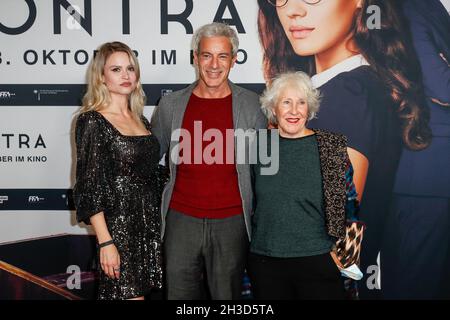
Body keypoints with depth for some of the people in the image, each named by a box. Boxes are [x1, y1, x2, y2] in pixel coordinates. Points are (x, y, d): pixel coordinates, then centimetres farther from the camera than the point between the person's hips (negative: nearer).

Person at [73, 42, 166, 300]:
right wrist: (105, 242, -17)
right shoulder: (92, 121, -9)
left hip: (150, 225, 6)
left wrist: (157, 225, 10)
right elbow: (90, 187, -13)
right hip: (118, 227, -6)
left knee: (142, 291, 12)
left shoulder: (140, 120, 11)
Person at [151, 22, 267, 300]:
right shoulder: (171, 105, 5)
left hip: (231, 222, -1)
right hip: (181, 220, 1)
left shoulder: (252, 105, 2)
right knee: (179, 292, 8)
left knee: (227, 294, 10)